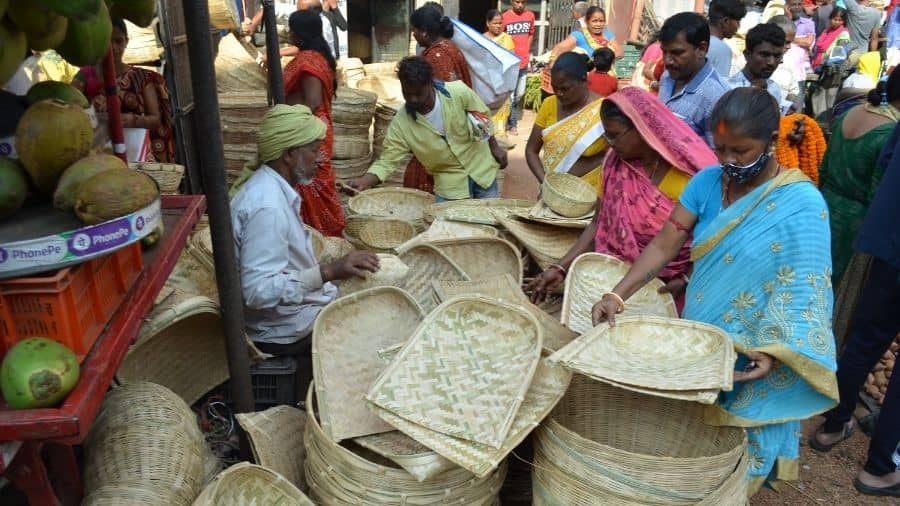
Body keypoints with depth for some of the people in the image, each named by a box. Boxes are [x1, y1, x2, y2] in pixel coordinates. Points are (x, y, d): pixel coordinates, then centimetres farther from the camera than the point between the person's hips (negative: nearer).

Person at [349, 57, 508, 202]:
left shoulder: (459, 92, -22)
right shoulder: (401, 123, -22)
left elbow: (484, 115, -5)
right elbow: (387, 160, -19)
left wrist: (494, 147, 2)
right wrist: (365, 180, -37)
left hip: (481, 168, 1)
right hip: (451, 181, -1)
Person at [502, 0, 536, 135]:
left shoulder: (530, 15, 3)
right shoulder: (505, 17, -10)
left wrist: (527, 52, 9)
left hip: (524, 61, 5)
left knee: (520, 94, 14)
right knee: (510, 95, 0)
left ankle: (508, 114, 34)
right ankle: (511, 123, 13)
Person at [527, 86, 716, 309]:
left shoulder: (689, 171, -14)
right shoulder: (614, 164, 0)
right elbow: (598, 224, 3)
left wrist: (686, 280, -20)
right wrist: (561, 268, -6)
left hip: (672, 285, -4)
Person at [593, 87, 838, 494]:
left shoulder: (801, 202, -17)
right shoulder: (707, 182, -4)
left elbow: (802, 285, -20)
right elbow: (664, 245, -8)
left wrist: (775, 350, -34)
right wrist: (617, 295, -20)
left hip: (754, 355, -5)